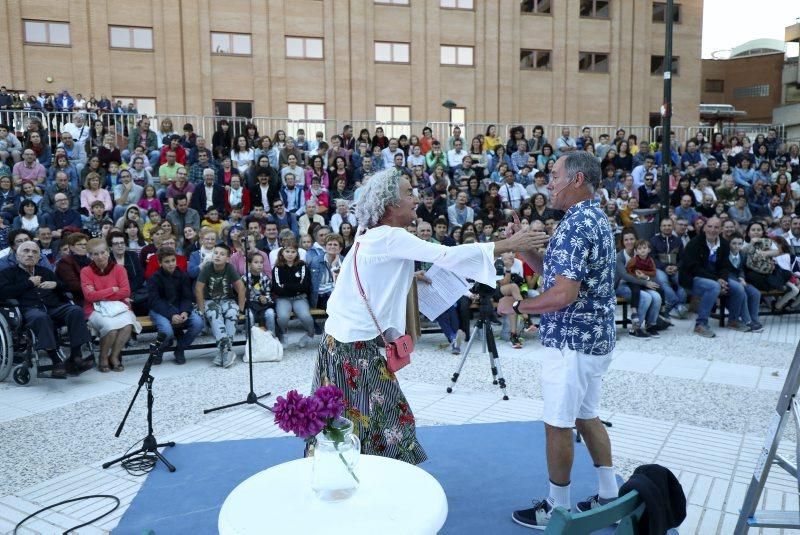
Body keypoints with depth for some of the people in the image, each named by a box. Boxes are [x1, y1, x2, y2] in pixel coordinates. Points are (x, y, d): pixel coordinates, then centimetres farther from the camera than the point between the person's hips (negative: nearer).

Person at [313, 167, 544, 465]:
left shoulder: (372, 235, 11)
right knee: (383, 418, 1)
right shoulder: (391, 237, -18)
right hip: (354, 344, -9)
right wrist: (508, 245, -20)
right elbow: (447, 256, -23)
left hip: (340, 338, 9)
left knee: (344, 421, 17)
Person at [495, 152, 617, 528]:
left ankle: (557, 508, 17)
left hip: (571, 340, -10)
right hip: (594, 336, 10)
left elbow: (564, 293, -27)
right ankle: (609, 497, 29)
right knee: (587, 416, 19)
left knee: (558, 424, 3)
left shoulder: (575, 224, -21)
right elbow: (556, 271, 14)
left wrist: (517, 306, -14)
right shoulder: (595, 218, 12)